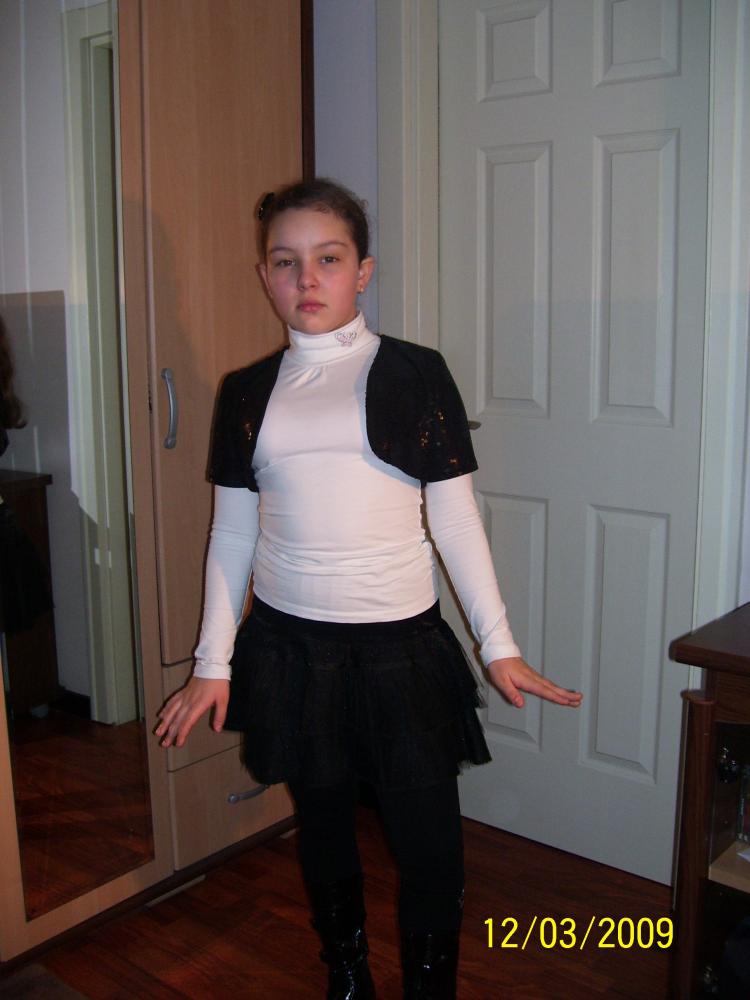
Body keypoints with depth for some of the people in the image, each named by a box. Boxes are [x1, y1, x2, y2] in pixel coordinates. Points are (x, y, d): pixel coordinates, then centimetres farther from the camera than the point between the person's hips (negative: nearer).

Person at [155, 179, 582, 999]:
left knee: (428, 841, 3)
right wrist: (212, 662, 7)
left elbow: (455, 519, -1)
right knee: (322, 825, 16)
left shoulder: (416, 374, -2)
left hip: (400, 643, -2)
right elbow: (232, 533, 8)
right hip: (289, 645, 3)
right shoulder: (247, 392, 5)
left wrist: (498, 646, -3)